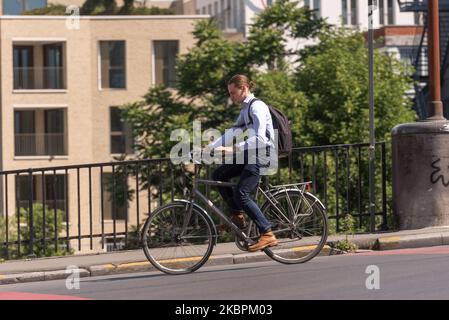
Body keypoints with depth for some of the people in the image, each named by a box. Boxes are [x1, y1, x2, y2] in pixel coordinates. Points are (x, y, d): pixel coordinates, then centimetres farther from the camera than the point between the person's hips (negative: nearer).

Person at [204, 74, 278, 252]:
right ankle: (237, 215, 10)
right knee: (218, 175, 5)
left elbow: (259, 139, -25)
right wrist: (207, 148, 9)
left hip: (262, 154, -10)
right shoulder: (245, 109, 17)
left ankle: (268, 235, -16)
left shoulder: (257, 107, -14)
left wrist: (233, 149, -29)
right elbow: (231, 134, 17)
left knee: (241, 194, -18)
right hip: (251, 154, 10)